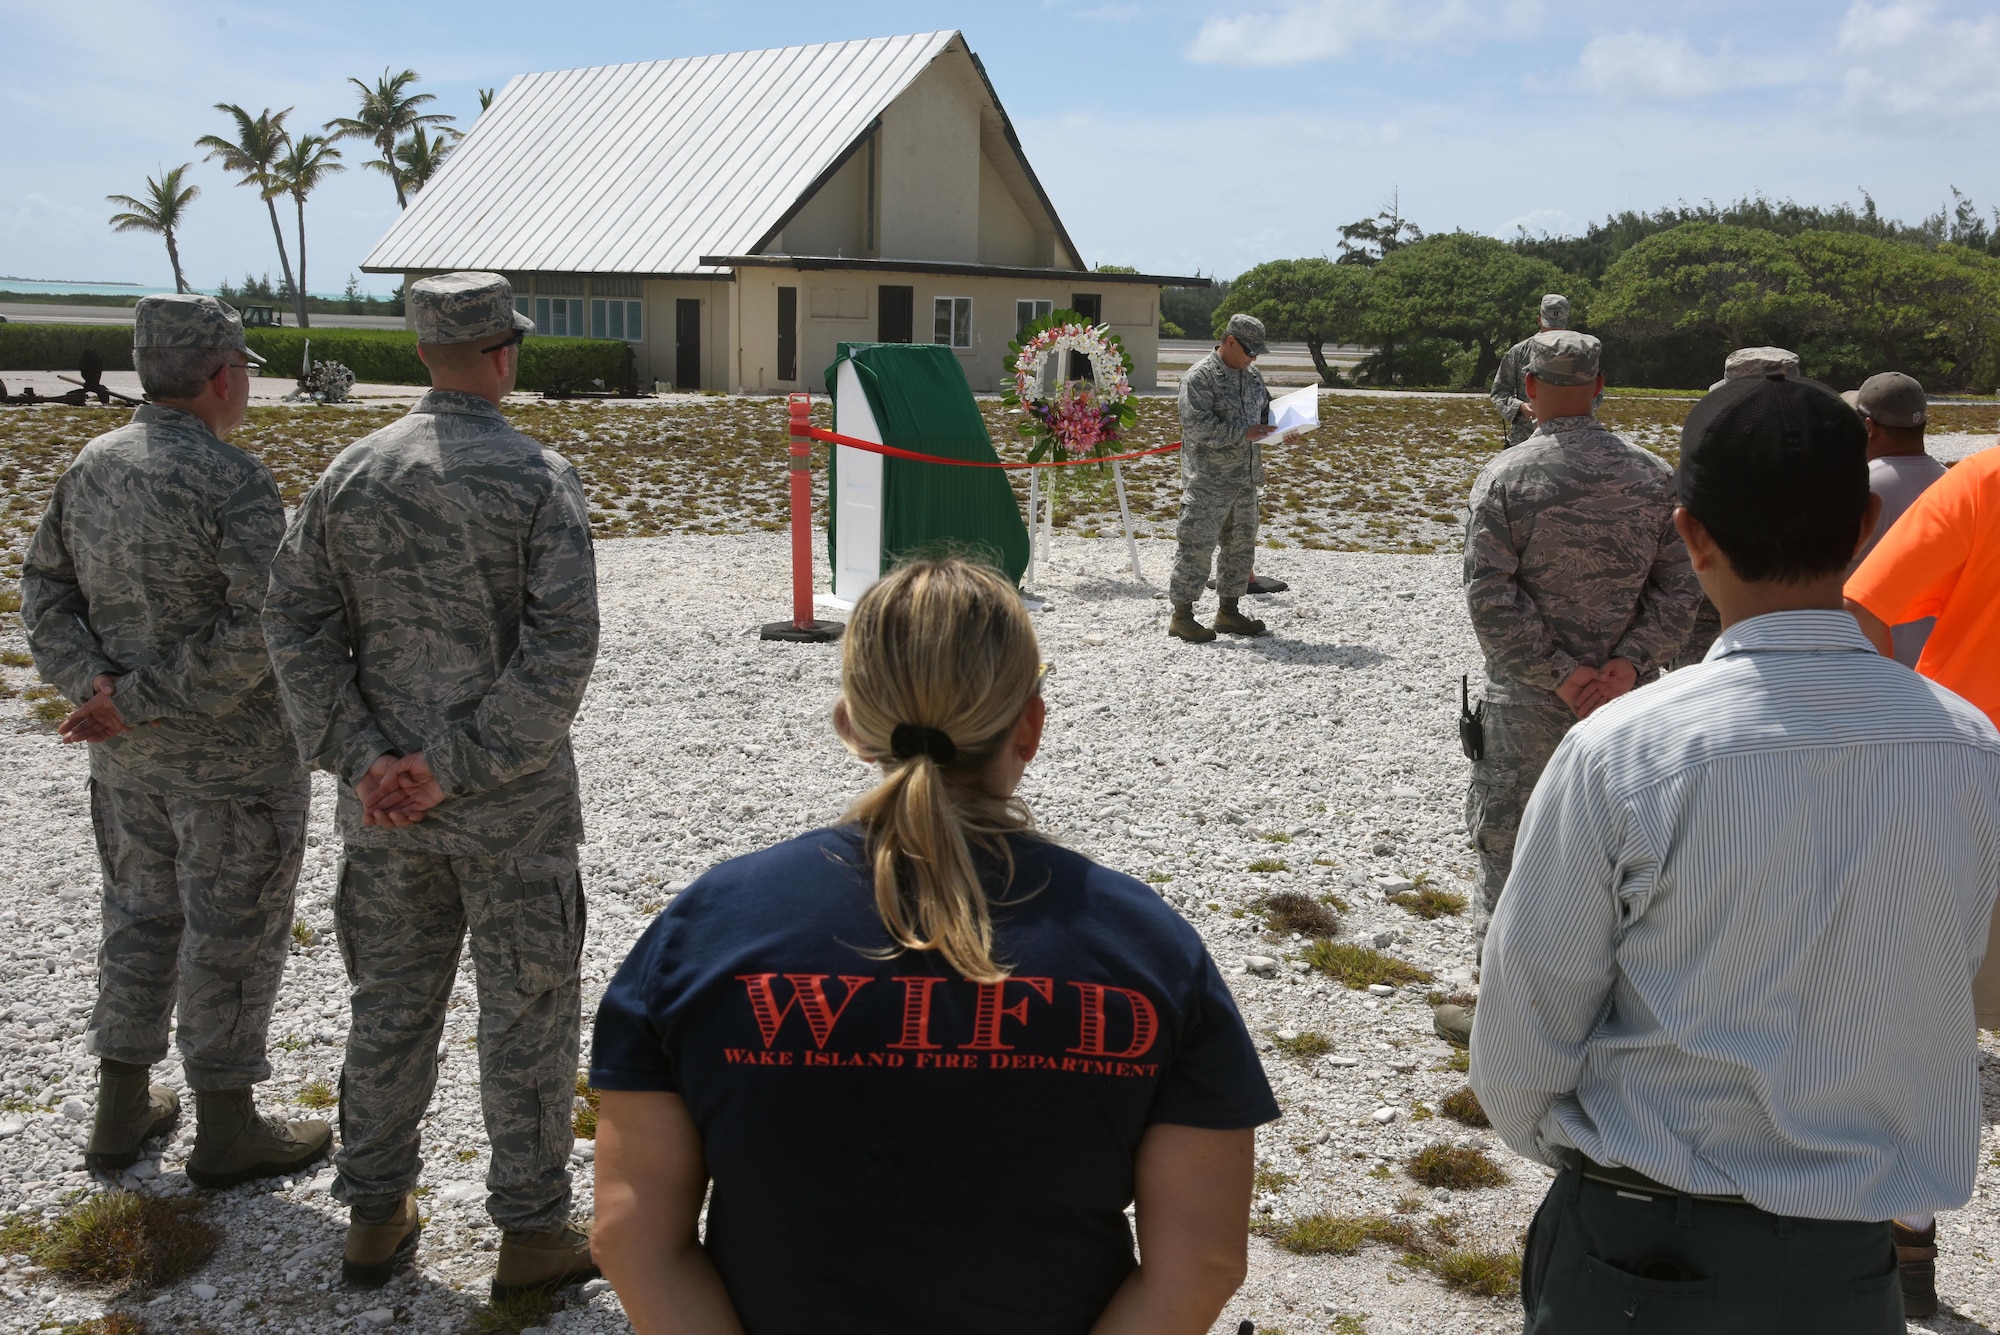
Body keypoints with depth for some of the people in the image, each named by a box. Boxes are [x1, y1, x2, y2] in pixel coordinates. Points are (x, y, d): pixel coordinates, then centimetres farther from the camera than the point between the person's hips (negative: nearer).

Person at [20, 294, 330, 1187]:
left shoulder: (91, 466, 4)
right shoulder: (233, 481, -20)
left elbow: (45, 588, 6)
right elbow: (262, 626, -27)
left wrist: (100, 689, -5)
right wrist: (150, 702, -19)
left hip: (125, 750, 8)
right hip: (231, 752, -7)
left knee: (141, 913, 20)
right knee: (233, 930, 5)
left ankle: (122, 1112, 31)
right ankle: (226, 1130, 18)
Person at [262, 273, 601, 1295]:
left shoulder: (351, 472, 2)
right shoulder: (539, 480, -12)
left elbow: (293, 621, 0)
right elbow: (561, 650, -20)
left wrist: (361, 757, -4)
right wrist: (457, 766, -15)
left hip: (381, 805, 5)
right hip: (512, 805, -4)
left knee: (390, 1002, 17)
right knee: (526, 1014, 8)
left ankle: (374, 1219, 29)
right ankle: (531, 1232, 19)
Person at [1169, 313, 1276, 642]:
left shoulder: (1252, 376, 14)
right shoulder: (1200, 377, -13)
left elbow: (1266, 410, 28)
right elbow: (1197, 425, -22)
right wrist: (1242, 434, -23)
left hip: (1245, 479, 9)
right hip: (1208, 482, -9)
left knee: (1241, 546, 14)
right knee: (1197, 545, -6)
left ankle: (1228, 611, 25)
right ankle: (1182, 615, 1)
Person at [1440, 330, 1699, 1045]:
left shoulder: (1506, 475, -10)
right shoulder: (1652, 475, 1)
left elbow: (1491, 595, -16)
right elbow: (1677, 589, -3)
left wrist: (1558, 673, -13)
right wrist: (1626, 664, -10)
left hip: (1528, 700, -3)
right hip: (1626, 701, 4)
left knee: (1507, 845, 8)